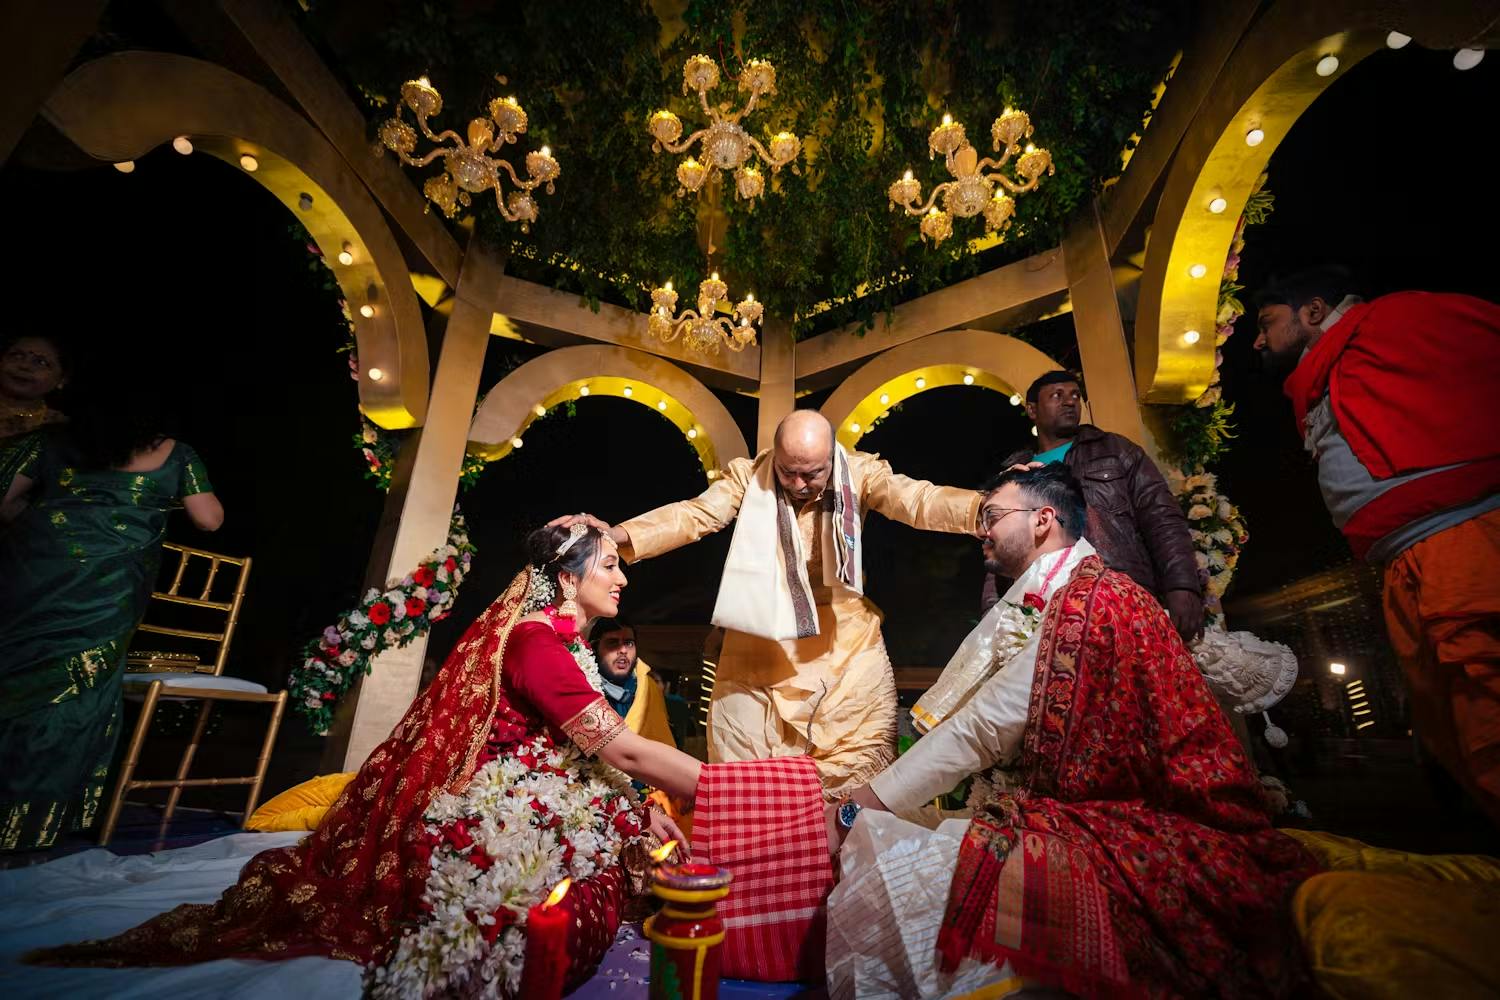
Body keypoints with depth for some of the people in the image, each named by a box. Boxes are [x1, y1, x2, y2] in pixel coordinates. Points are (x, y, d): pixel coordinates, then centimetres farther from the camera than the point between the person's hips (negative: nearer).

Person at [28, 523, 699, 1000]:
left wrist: (642, 809, -1)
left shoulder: (564, 642, 9)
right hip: (487, 816, -10)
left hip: (523, 807, 10)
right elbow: (622, 748, -26)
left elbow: (596, 755, 10)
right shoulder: (536, 640, -23)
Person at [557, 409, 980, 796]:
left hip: (846, 642, 0)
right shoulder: (748, 475, -5)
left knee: (859, 770, 7)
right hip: (760, 642, 0)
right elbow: (694, 515, -14)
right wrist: (618, 534, -29)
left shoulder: (860, 473, -4)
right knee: (745, 778, 11)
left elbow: (918, 500, -16)